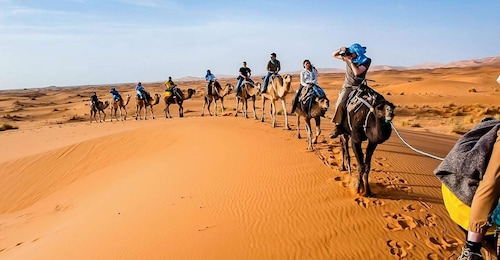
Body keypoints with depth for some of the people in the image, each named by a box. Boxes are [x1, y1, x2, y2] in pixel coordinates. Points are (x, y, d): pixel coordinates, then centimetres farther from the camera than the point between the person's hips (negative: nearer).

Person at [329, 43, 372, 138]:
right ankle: (338, 127, -20)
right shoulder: (348, 57, 4)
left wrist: (350, 61, -20)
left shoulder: (366, 61, -6)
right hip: (347, 85, 1)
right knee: (340, 104, -24)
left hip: (358, 87, -1)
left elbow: (357, 72, -22)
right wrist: (341, 50, -6)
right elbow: (334, 55, 14)